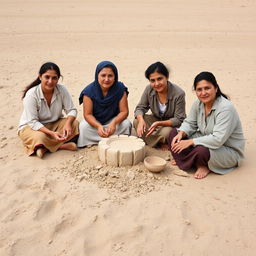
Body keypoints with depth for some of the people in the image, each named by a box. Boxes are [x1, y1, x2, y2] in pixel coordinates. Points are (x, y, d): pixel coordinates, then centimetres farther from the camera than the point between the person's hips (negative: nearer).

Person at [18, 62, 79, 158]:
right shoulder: (31, 95, -23)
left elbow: (72, 110, -10)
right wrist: (52, 133, -37)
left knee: (74, 124, -22)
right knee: (39, 137, -37)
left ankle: (46, 148, -20)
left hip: (55, 124, 4)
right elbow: (33, 122, -24)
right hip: (30, 126, -4)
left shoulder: (62, 90, -14)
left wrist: (68, 124, -33)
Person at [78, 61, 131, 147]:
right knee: (84, 126, -29)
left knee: (126, 124, -26)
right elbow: (87, 114, -19)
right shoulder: (89, 91, -21)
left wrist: (114, 123, -37)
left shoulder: (120, 89, -19)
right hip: (94, 121, 0)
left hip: (113, 120, 1)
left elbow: (124, 111, -17)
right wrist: (98, 126, -39)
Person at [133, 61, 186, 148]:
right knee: (136, 122, -21)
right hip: (156, 119, 5)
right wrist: (141, 119, -31)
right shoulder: (149, 89, -14)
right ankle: (160, 142, -7)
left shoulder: (179, 93, -26)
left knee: (166, 133, -37)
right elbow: (140, 108, -6)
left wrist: (159, 124, -36)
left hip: (172, 124, -4)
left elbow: (178, 119, -21)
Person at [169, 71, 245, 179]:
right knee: (174, 133, -5)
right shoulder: (198, 103, -5)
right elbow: (190, 123, 5)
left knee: (202, 151, -39)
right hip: (207, 140, 8)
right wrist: (181, 134, -18)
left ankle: (203, 165, -3)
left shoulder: (226, 108, -27)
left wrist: (190, 142, -32)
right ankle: (199, 164, -8)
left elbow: (218, 139, -33)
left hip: (229, 151, -7)